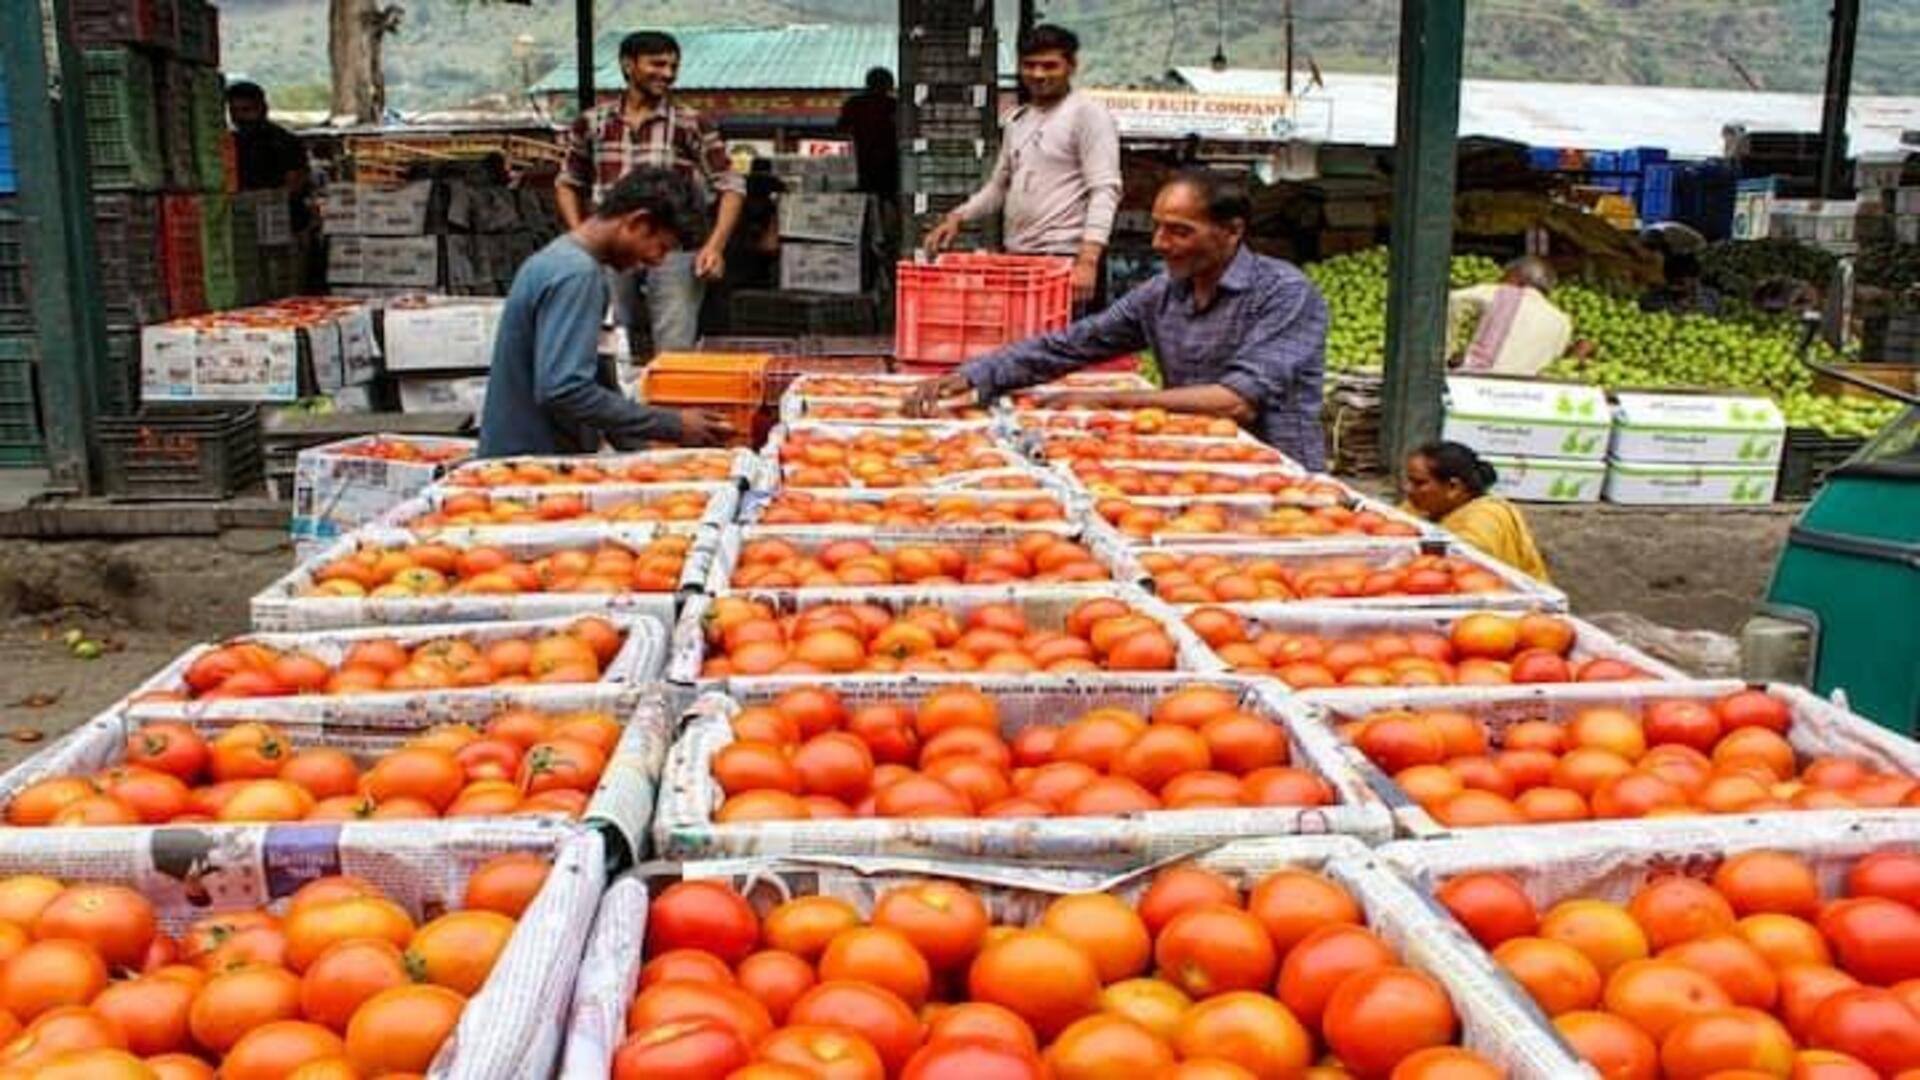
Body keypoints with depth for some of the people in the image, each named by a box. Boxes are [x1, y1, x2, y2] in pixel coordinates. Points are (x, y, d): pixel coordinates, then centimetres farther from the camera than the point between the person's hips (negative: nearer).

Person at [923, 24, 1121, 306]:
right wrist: (957, 217, 9)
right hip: (1016, 257, 7)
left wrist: (1088, 259, -25)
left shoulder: (1088, 114, -5)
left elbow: (1104, 191, -14)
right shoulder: (1017, 120, 18)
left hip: (1065, 258, -7)